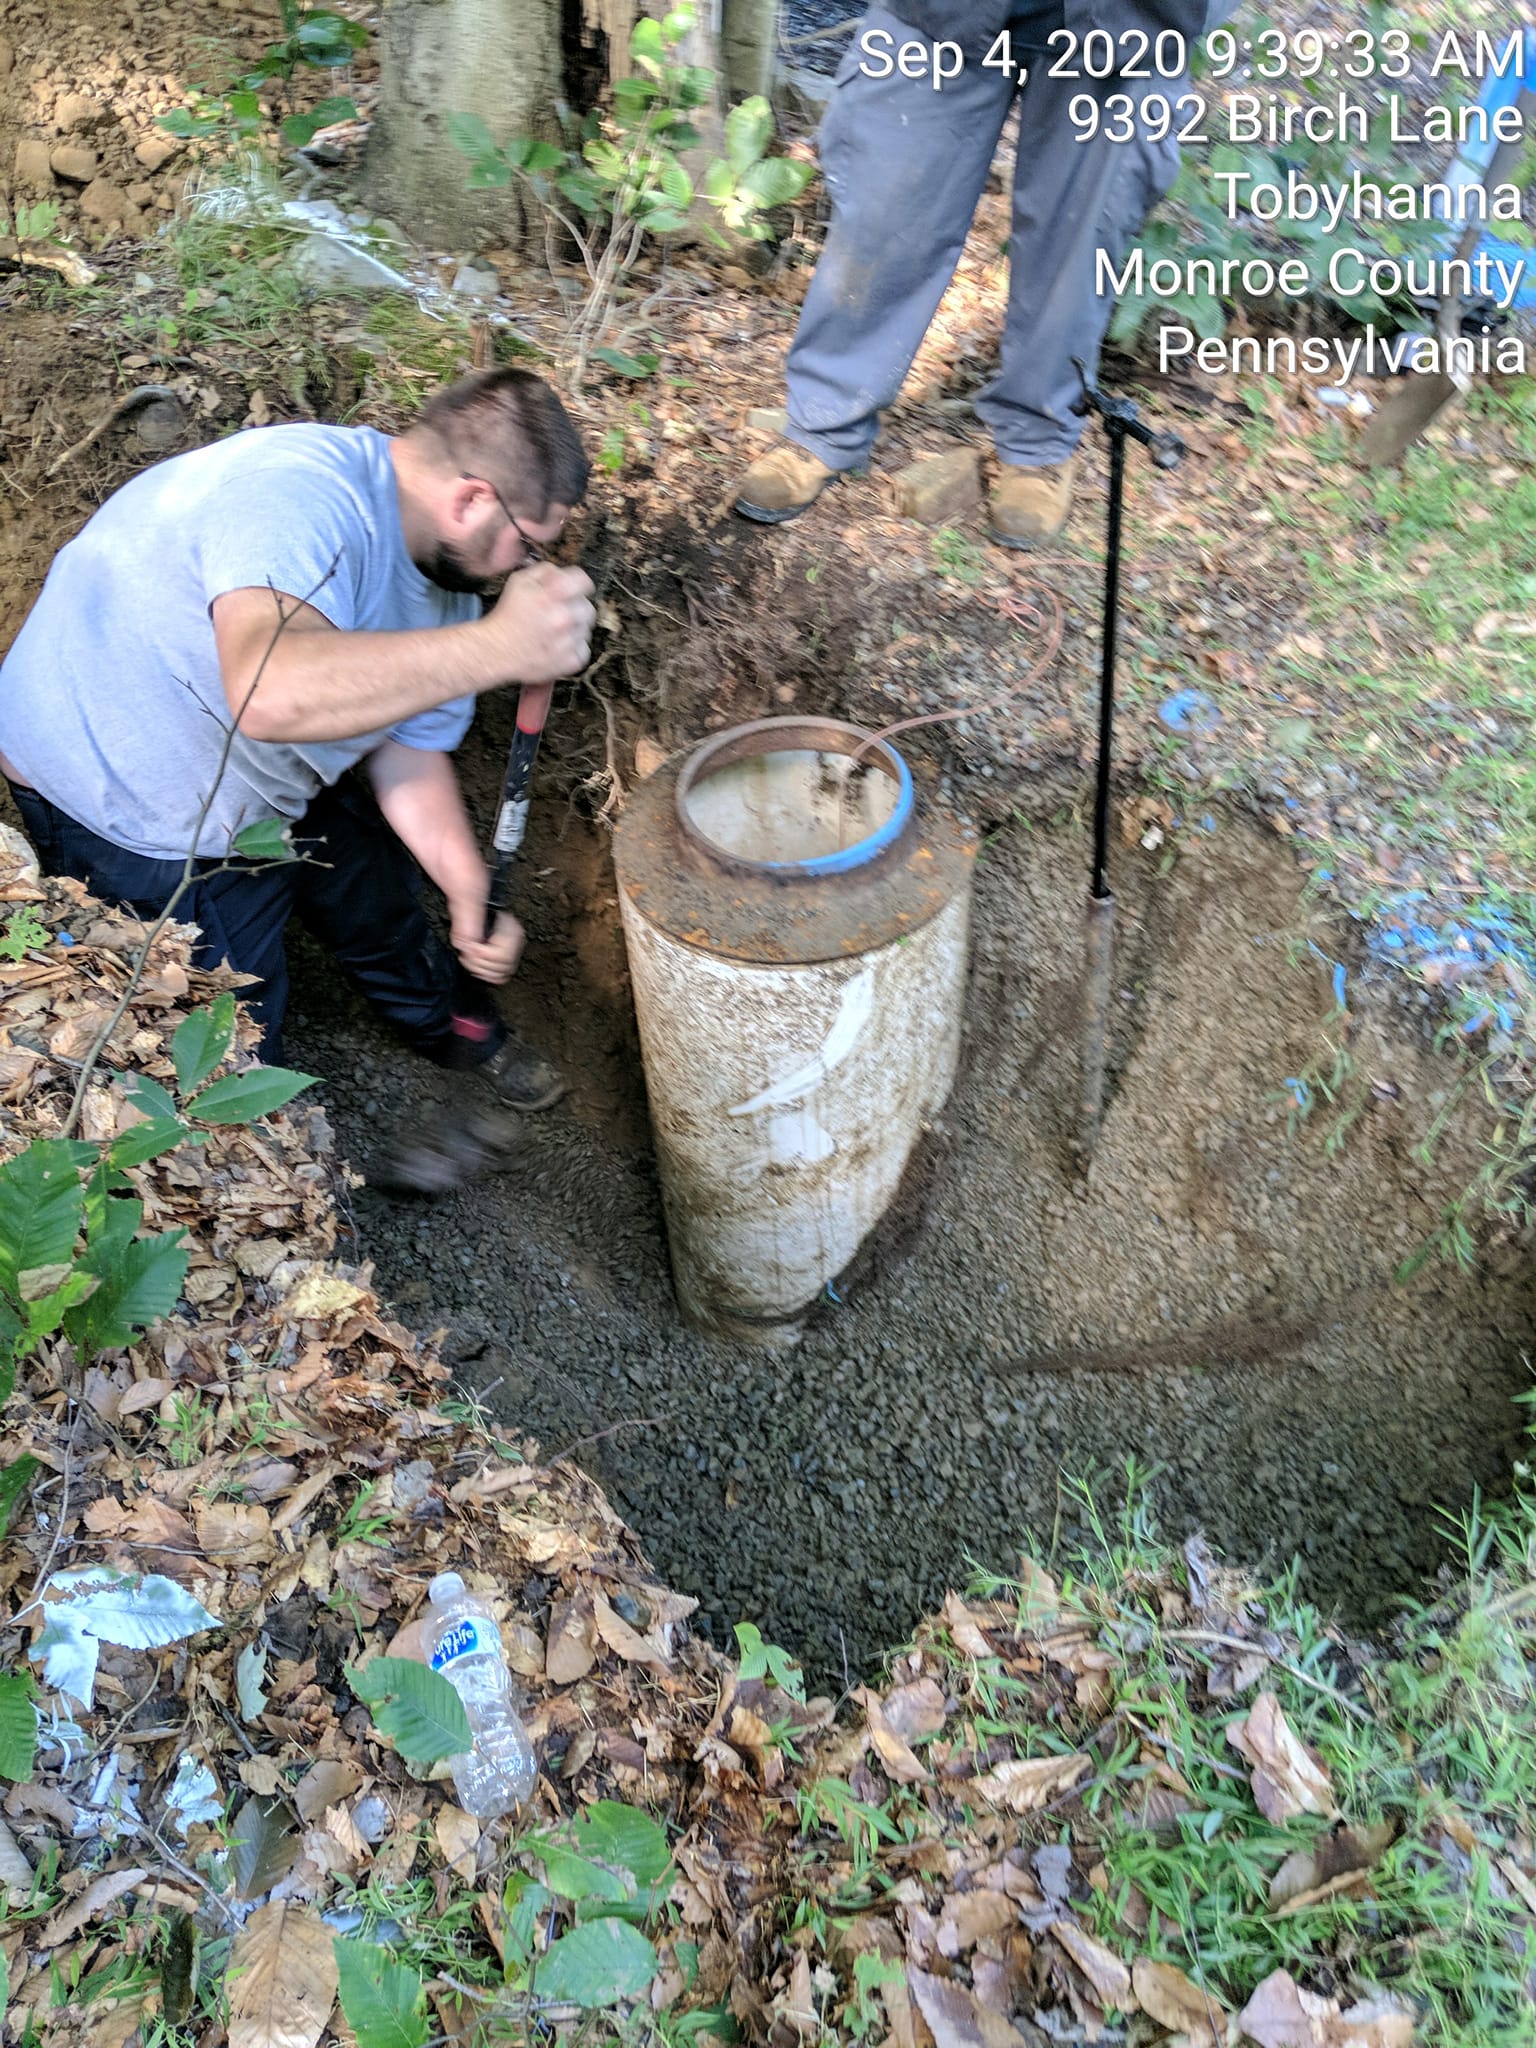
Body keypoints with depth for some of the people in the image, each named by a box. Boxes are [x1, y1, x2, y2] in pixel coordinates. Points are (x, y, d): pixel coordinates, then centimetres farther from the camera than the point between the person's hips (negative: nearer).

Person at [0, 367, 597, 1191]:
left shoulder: (451, 569, -8)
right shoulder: (300, 497, -38)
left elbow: (409, 746, -4)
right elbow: (273, 693, -56)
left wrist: (469, 890, -16)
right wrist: (498, 646, -58)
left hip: (280, 782, 8)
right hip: (130, 811, -8)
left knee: (380, 905, 25)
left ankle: (462, 1034, 53)